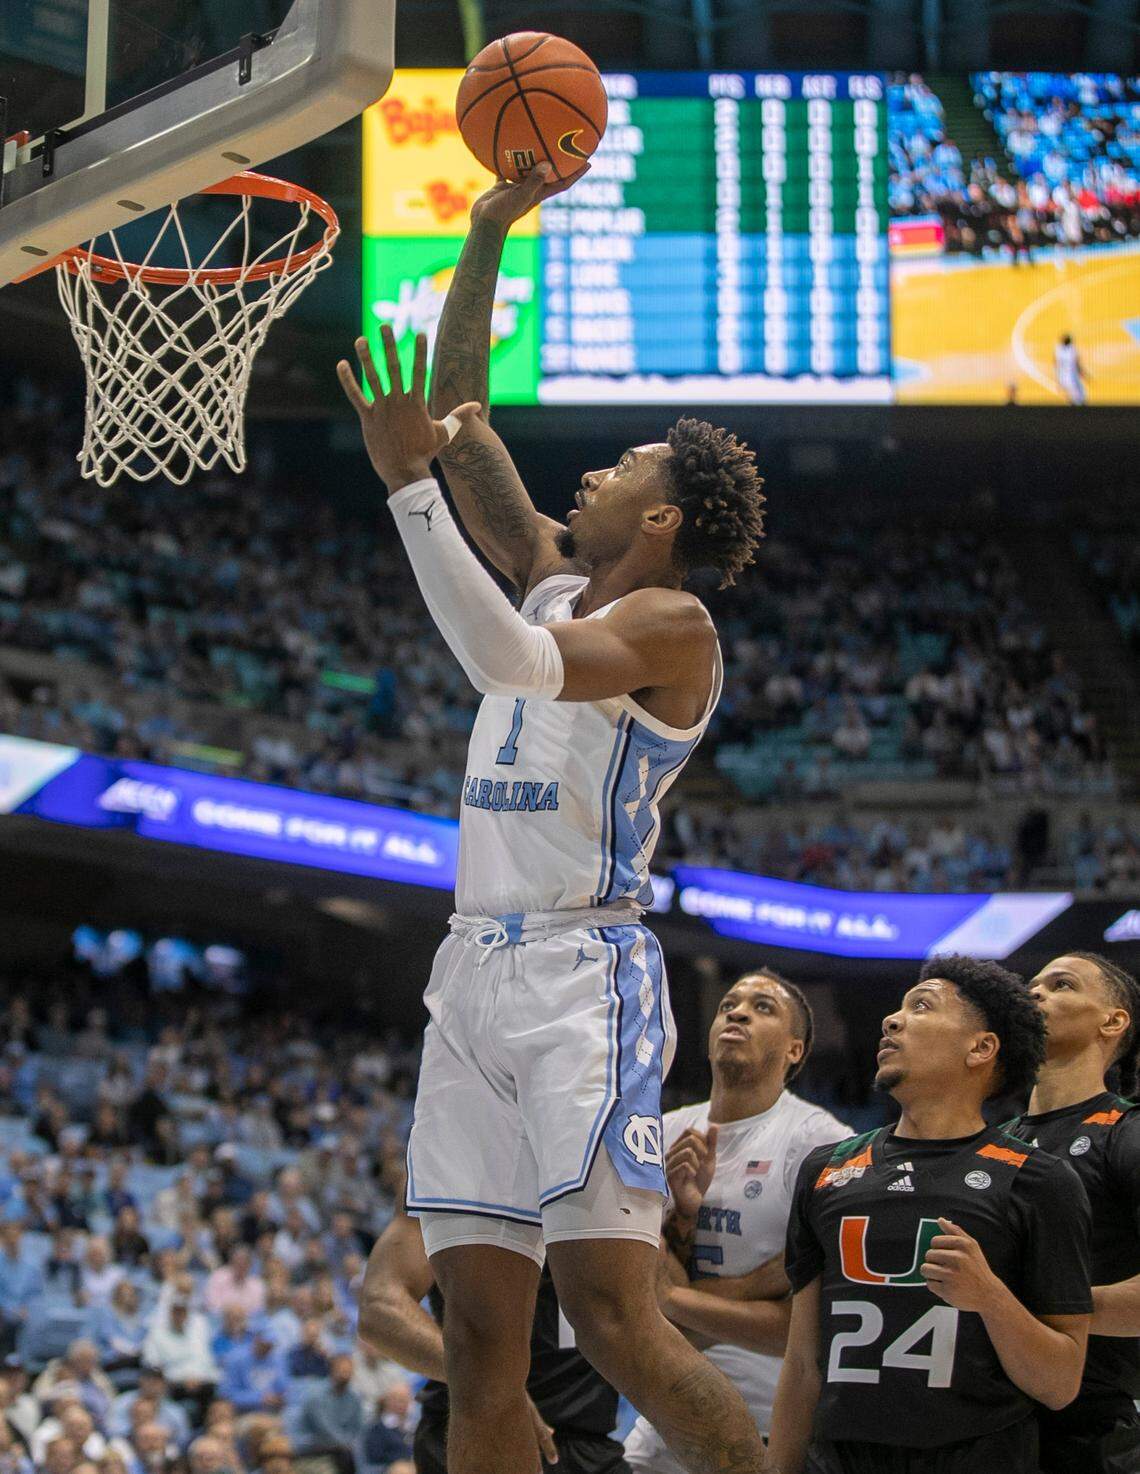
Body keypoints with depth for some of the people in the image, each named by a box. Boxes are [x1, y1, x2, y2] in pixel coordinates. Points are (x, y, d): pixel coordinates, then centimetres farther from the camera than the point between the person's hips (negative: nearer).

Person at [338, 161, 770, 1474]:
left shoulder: (671, 620, -5)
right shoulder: (552, 578, 19)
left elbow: (514, 662, -23)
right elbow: (460, 410, 22)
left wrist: (407, 482, -25)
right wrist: (488, 235, 16)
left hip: (584, 972, -8)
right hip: (476, 971, 8)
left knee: (613, 1317, -19)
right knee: (481, 1340, 1)